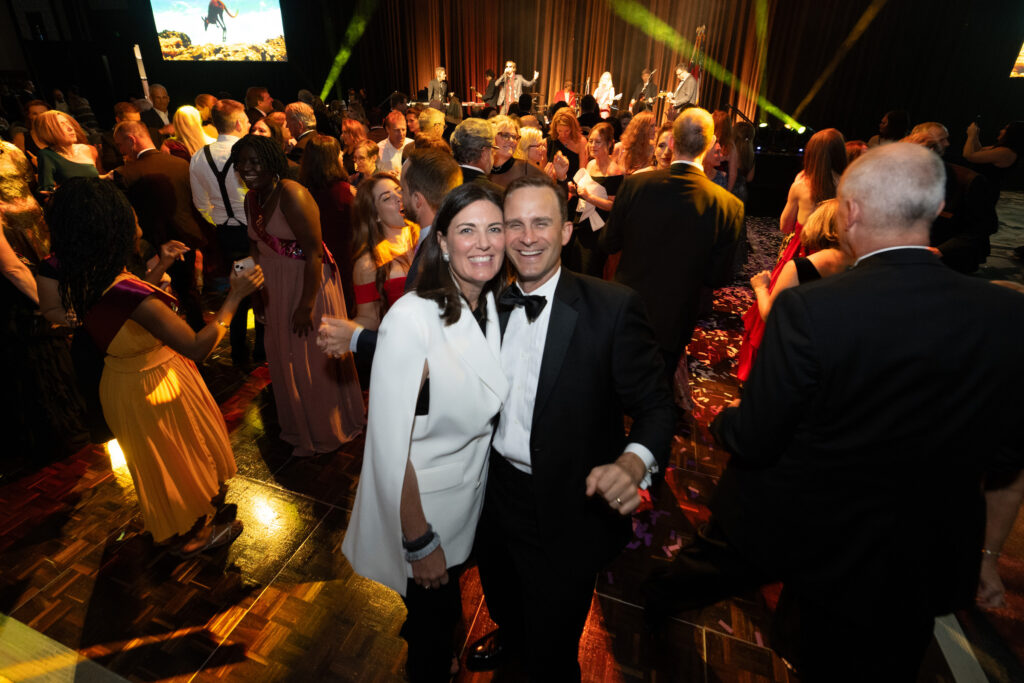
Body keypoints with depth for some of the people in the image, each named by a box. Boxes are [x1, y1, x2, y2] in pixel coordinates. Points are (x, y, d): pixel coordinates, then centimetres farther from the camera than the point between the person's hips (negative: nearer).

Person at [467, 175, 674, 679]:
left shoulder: (613, 307, -20)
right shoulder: (492, 304, -2)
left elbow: (655, 405, -17)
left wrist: (633, 462, -35)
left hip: (566, 513, -5)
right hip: (496, 494, 6)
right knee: (502, 601, 34)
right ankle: (511, 638, 68)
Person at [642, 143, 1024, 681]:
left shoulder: (807, 308, -29)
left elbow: (752, 442, -22)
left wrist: (724, 421, 0)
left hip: (781, 529, -2)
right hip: (918, 555, 3)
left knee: (708, 566, 30)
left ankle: (657, 600, 60)